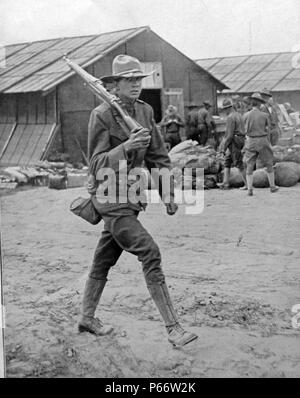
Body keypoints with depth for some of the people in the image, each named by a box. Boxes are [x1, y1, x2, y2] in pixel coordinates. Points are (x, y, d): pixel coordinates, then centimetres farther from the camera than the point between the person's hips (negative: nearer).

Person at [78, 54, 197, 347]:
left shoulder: (145, 111, 6)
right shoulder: (101, 115, -14)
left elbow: (158, 156, 11)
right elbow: (97, 164, -17)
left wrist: (167, 193, 7)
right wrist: (126, 147, -33)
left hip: (132, 194, 7)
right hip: (111, 196, -7)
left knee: (105, 258, 17)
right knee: (150, 254, -15)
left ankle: (87, 318, 33)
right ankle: (173, 328, -11)